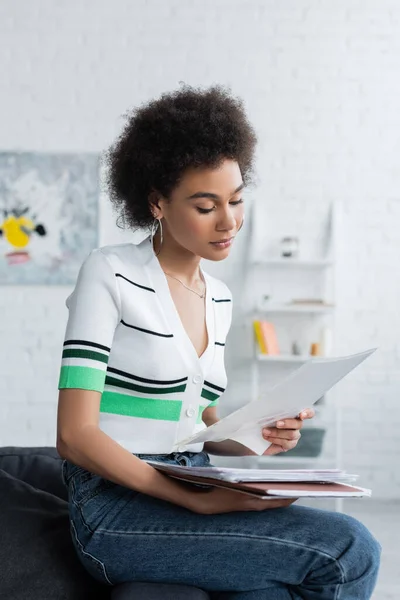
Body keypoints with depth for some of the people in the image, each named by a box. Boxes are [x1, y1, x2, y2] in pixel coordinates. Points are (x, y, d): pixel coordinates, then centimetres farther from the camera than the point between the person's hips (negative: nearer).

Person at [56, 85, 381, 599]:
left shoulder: (218, 298, 14)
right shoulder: (110, 275, -7)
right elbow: (76, 434, -14)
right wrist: (199, 501, -21)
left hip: (195, 493, 7)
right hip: (117, 507, -6)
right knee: (350, 549, -21)